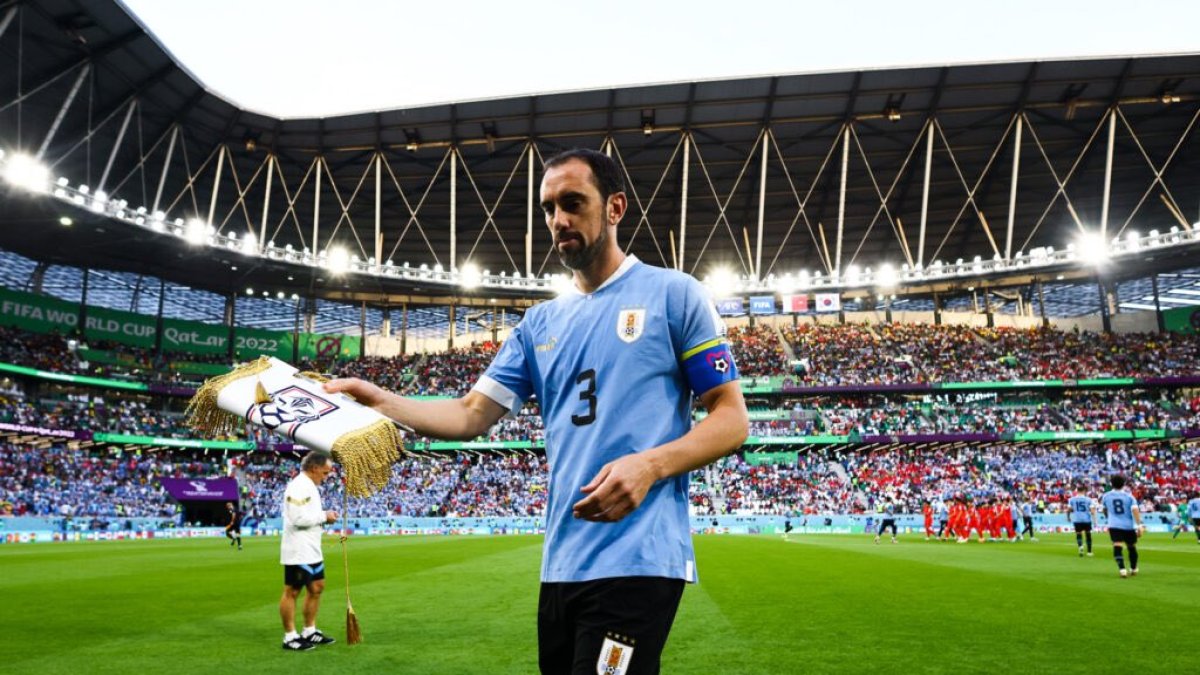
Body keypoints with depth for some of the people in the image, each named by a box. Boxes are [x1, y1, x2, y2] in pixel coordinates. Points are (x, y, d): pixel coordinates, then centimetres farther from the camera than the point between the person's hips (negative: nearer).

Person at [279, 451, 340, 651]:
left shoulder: (309, 486, 15)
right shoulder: (298, 486, -18)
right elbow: (298, 518, -26)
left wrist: (324, 516, 4)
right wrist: (324, 517, -15)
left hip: (312, 550, 11)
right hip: (298, 551, -11)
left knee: (316, 587, 15)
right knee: (292, 591, -1)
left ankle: (309, 632, 25)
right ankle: (290, 637, 7)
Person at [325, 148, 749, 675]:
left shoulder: (674, 294, -1)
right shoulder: (540, 323, 15)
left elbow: (732, 418, -3)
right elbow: (471, 415, 10)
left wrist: (650, 464, -19)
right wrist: (383, 403, -7)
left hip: (636, 560, -6)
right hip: (561, 564, 6)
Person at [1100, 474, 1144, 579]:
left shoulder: (1106, 496, 7)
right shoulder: (1129, 496, 2)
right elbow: (1135, 510, -13)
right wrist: (1139, 525, -16)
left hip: (1114, 526, -1)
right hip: (1128, 526, 1)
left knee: (1117, 547, -13)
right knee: (1132, 547, 19)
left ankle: (1122, 569, -31)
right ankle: (1133, 569, 36)